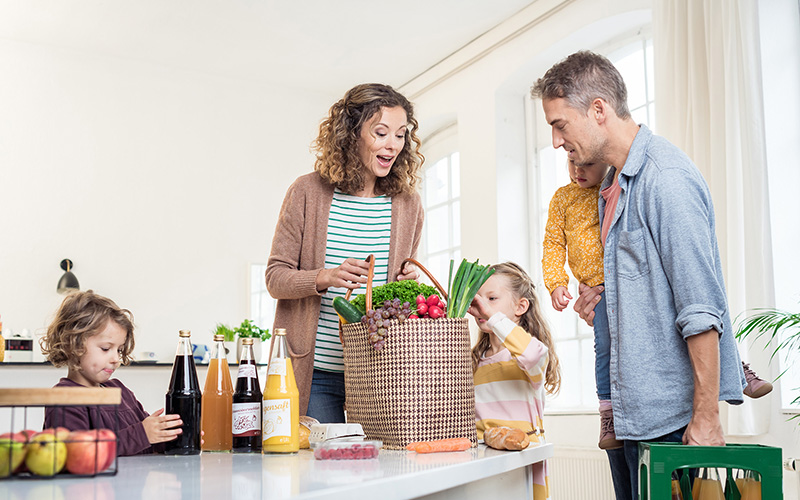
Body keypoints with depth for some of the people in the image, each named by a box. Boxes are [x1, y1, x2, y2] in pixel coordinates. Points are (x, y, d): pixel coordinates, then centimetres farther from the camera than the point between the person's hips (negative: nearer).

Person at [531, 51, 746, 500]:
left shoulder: (666, 177, -16)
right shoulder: (612, 187, 15)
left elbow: (701, 306, -21)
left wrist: (706, 416, -21)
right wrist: (603, 295, 5)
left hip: (670, 412, -9)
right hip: (629, 410, 9)